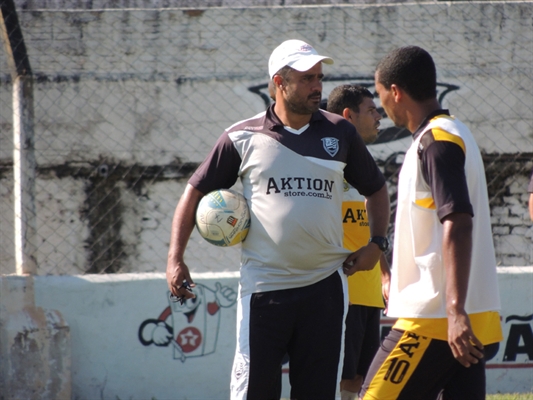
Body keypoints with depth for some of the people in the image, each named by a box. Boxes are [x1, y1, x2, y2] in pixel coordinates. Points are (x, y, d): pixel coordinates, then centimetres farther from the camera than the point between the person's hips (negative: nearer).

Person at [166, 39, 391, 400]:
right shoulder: (243, 138, 1)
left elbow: (375, 188, 20)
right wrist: (176, 259, -3)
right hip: (264, 286, -2)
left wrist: (376, 244, 5)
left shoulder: (340, 133, 8)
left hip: (325, 286, 2)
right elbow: (196, 192, 6)